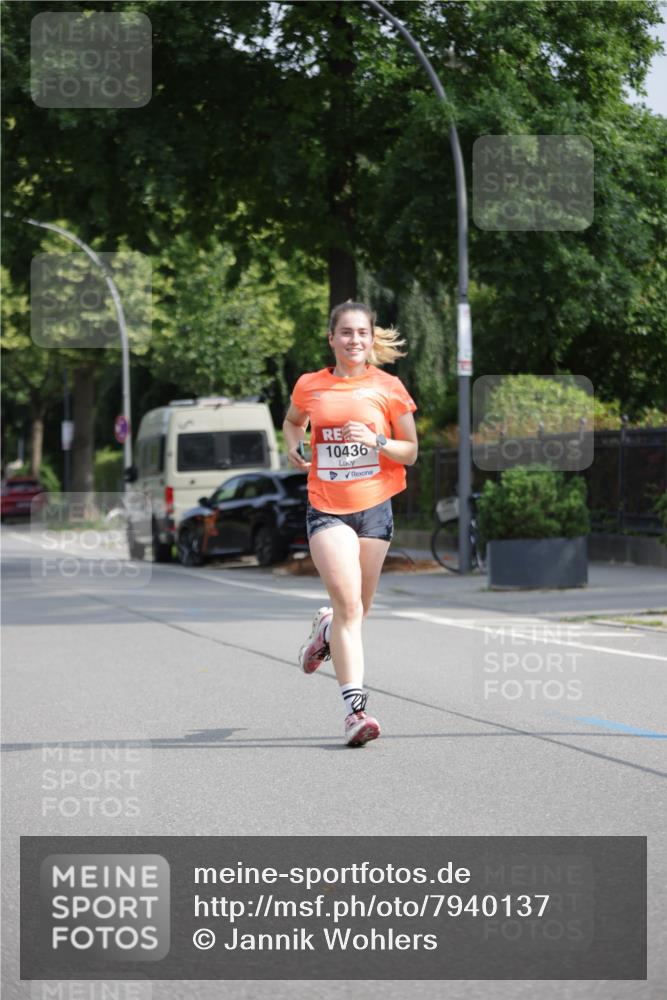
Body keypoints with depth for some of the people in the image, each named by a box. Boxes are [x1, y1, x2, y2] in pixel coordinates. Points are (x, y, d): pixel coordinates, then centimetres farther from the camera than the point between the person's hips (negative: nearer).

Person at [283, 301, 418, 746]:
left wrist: (377, 442, -14)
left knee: (357, 610, 11)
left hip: (375, 508, 1)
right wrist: (294, 447, 6)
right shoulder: (309, 386, 4)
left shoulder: (389, 388, 0)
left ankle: (326, 631, 48)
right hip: (326, 508, -1)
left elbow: (410, 452, 4)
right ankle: (355, 705, -18)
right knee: (348, 603, -18)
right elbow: (293, 421, 26)